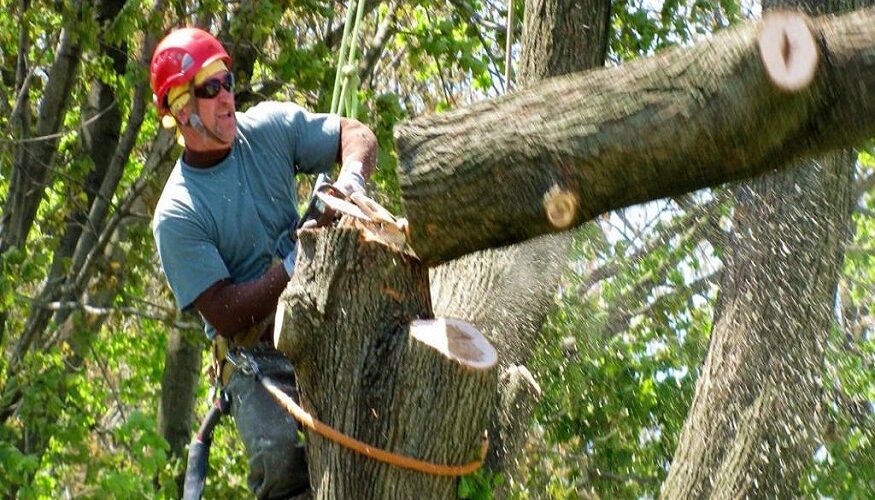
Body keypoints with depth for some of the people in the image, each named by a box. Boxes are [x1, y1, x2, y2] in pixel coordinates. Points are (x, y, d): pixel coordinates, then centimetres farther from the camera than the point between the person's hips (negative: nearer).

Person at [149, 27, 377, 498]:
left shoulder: (269, 127, 0)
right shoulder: (177, 216, -12)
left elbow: (355, 134, 5)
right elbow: (224, 315, -16)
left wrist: (350, 181, -18)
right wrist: (291, 267, -26)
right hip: (254, 355, -4)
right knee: (279, 459, -30)